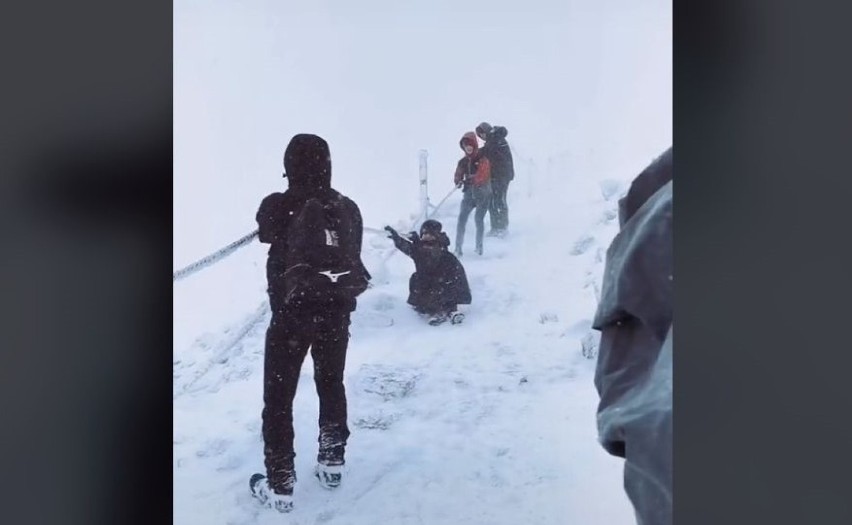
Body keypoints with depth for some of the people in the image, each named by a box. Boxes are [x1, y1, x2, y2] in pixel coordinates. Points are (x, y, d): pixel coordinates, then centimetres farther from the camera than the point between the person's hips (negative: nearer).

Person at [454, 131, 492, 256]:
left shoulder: (482, 159, -7)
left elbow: (483, 175, -19)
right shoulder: (463, 162, 7)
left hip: (483, 193, -4)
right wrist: (458, 181, -18)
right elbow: (458, 175, 6)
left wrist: (470, 180, -33)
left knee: (478, 218, -7)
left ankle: (479, 245, 12)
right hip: (469, 193, 4)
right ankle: (458, 247, -8)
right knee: (462, 218, -10)